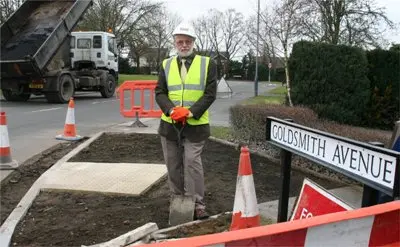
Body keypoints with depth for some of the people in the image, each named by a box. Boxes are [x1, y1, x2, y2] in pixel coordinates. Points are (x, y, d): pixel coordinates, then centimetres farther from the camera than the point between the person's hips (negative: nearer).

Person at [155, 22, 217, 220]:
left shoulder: (207, 63, 1)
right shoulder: (166, 64, 9)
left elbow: (210, 94, -5)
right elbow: (159, 92, 3)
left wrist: (191, 112, -18)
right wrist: (171, 110, -16)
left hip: (195, 124, -3)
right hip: (169, 123, 4)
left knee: (192, 162, -8)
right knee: (173, 164, 11)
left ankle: (197, 204, 4)